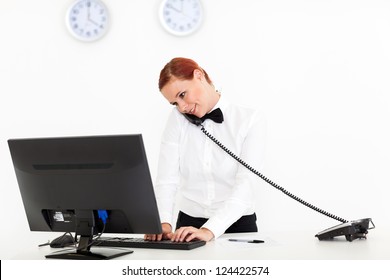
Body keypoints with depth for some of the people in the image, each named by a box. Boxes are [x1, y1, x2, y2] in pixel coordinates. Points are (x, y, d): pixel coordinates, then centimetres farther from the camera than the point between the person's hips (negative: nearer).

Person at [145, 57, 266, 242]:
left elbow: (246, 184, -16)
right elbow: (166, 178, -5)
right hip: (189, 224, 2)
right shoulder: (178, 119, 4)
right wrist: (163, 222, -24)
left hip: (237, 225, -2)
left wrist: (210, 230, -28)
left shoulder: (250, 120, -4)